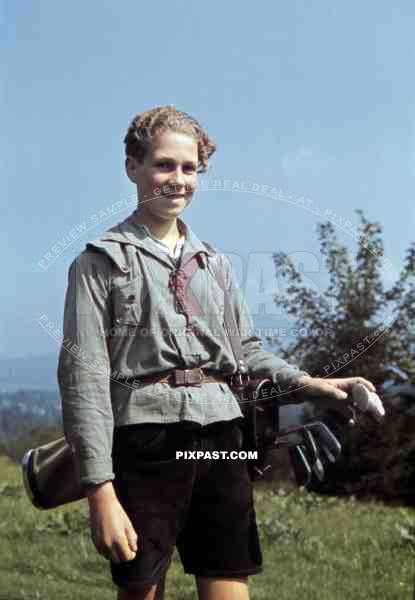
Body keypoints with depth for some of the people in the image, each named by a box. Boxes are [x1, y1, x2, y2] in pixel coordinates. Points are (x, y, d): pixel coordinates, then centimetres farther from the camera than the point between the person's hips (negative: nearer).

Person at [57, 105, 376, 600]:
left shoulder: (214, 263, 17)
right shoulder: (102, 261, 0)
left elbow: (246, 351, 20)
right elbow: (84, 375, -7)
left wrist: (306, 383, 0)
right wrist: (100, 489, -14)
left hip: (220, 438, 5)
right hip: (147, 441, -4)